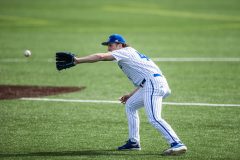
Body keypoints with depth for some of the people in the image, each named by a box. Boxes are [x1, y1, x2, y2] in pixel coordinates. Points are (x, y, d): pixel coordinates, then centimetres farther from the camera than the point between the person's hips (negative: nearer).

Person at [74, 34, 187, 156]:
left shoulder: (124, 52, 4)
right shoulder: (133, 54, 30)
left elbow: (100, 56, -9)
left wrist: (78, 60, -6)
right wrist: (131, 95, 28)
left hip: (154, 83, -10)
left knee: (154, 118, -21)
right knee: (130, 105, 24)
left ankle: (177, 144, -32)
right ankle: (134, 142, 23)